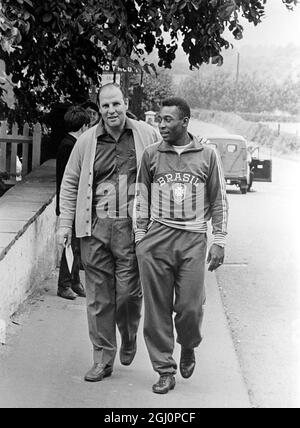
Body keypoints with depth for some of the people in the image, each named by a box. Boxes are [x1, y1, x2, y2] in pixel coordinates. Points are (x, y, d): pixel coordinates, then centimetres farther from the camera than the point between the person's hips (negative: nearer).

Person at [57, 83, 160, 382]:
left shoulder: (146, 135, 4)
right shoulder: (87, 141, 7)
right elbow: (70, 183, 14)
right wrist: (65, 223, 7)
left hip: (132, 226, -2)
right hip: (95, 227, 2)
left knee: (128, 291, -3)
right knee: (98, 296, 4)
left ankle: (129, 342, 27)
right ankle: (103, 359, 14)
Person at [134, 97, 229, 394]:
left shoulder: (207, 155, 5)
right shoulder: (151, 155, 8)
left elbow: (218, 200, 8)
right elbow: (141, 198, 13)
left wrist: (219, 241, 3)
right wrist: (140, 238, 7)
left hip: (193, 238, -1)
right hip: (157, 236, 1)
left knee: (190, 307, -4)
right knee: (157, 308, 1)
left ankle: (188, 348, 28)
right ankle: (165, 370, 12)